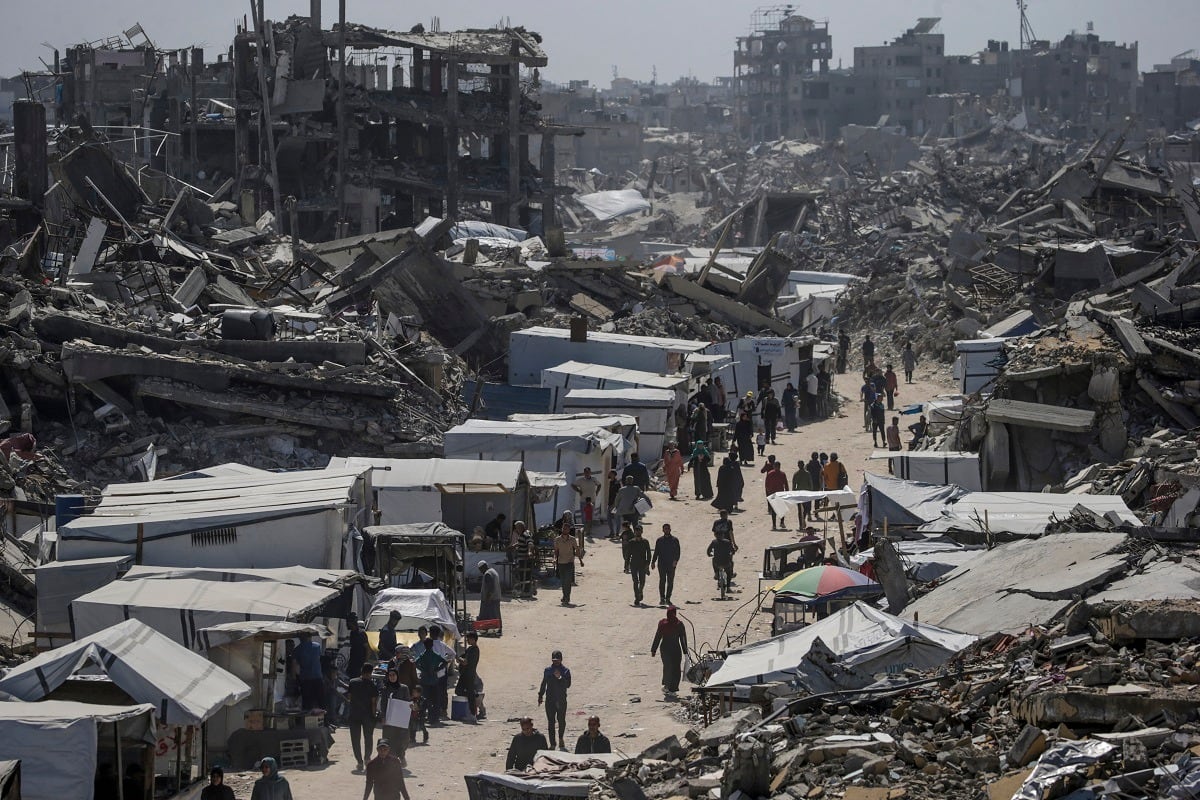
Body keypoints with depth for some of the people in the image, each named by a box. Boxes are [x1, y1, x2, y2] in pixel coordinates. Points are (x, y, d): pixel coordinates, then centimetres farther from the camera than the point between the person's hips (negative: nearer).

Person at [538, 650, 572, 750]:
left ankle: (561, 738, 30)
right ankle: (552, 744, 3)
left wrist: (560, 678, -22)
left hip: (562, 700, -2)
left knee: (561, 721, 2)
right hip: (550, 700, 2)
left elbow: (568, 685, -10)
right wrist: (540, 696, 18)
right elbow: (543, 684, 17)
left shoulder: (565, 671, 0)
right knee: (551, 722, -1)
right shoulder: (547, 671, 7)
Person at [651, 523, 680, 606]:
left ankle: (668, 598, 8)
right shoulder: (659, 540, 10)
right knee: (662, 581, -6)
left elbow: (677, 552, 1)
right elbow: (656, 552, 13)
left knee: (670, 582, 1)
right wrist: (653, 562, 5)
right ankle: (662, 598, -5)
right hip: (661, 564, 0)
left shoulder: (675, 540, 6)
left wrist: (675, 560, -15)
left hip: (671, 564, 0)